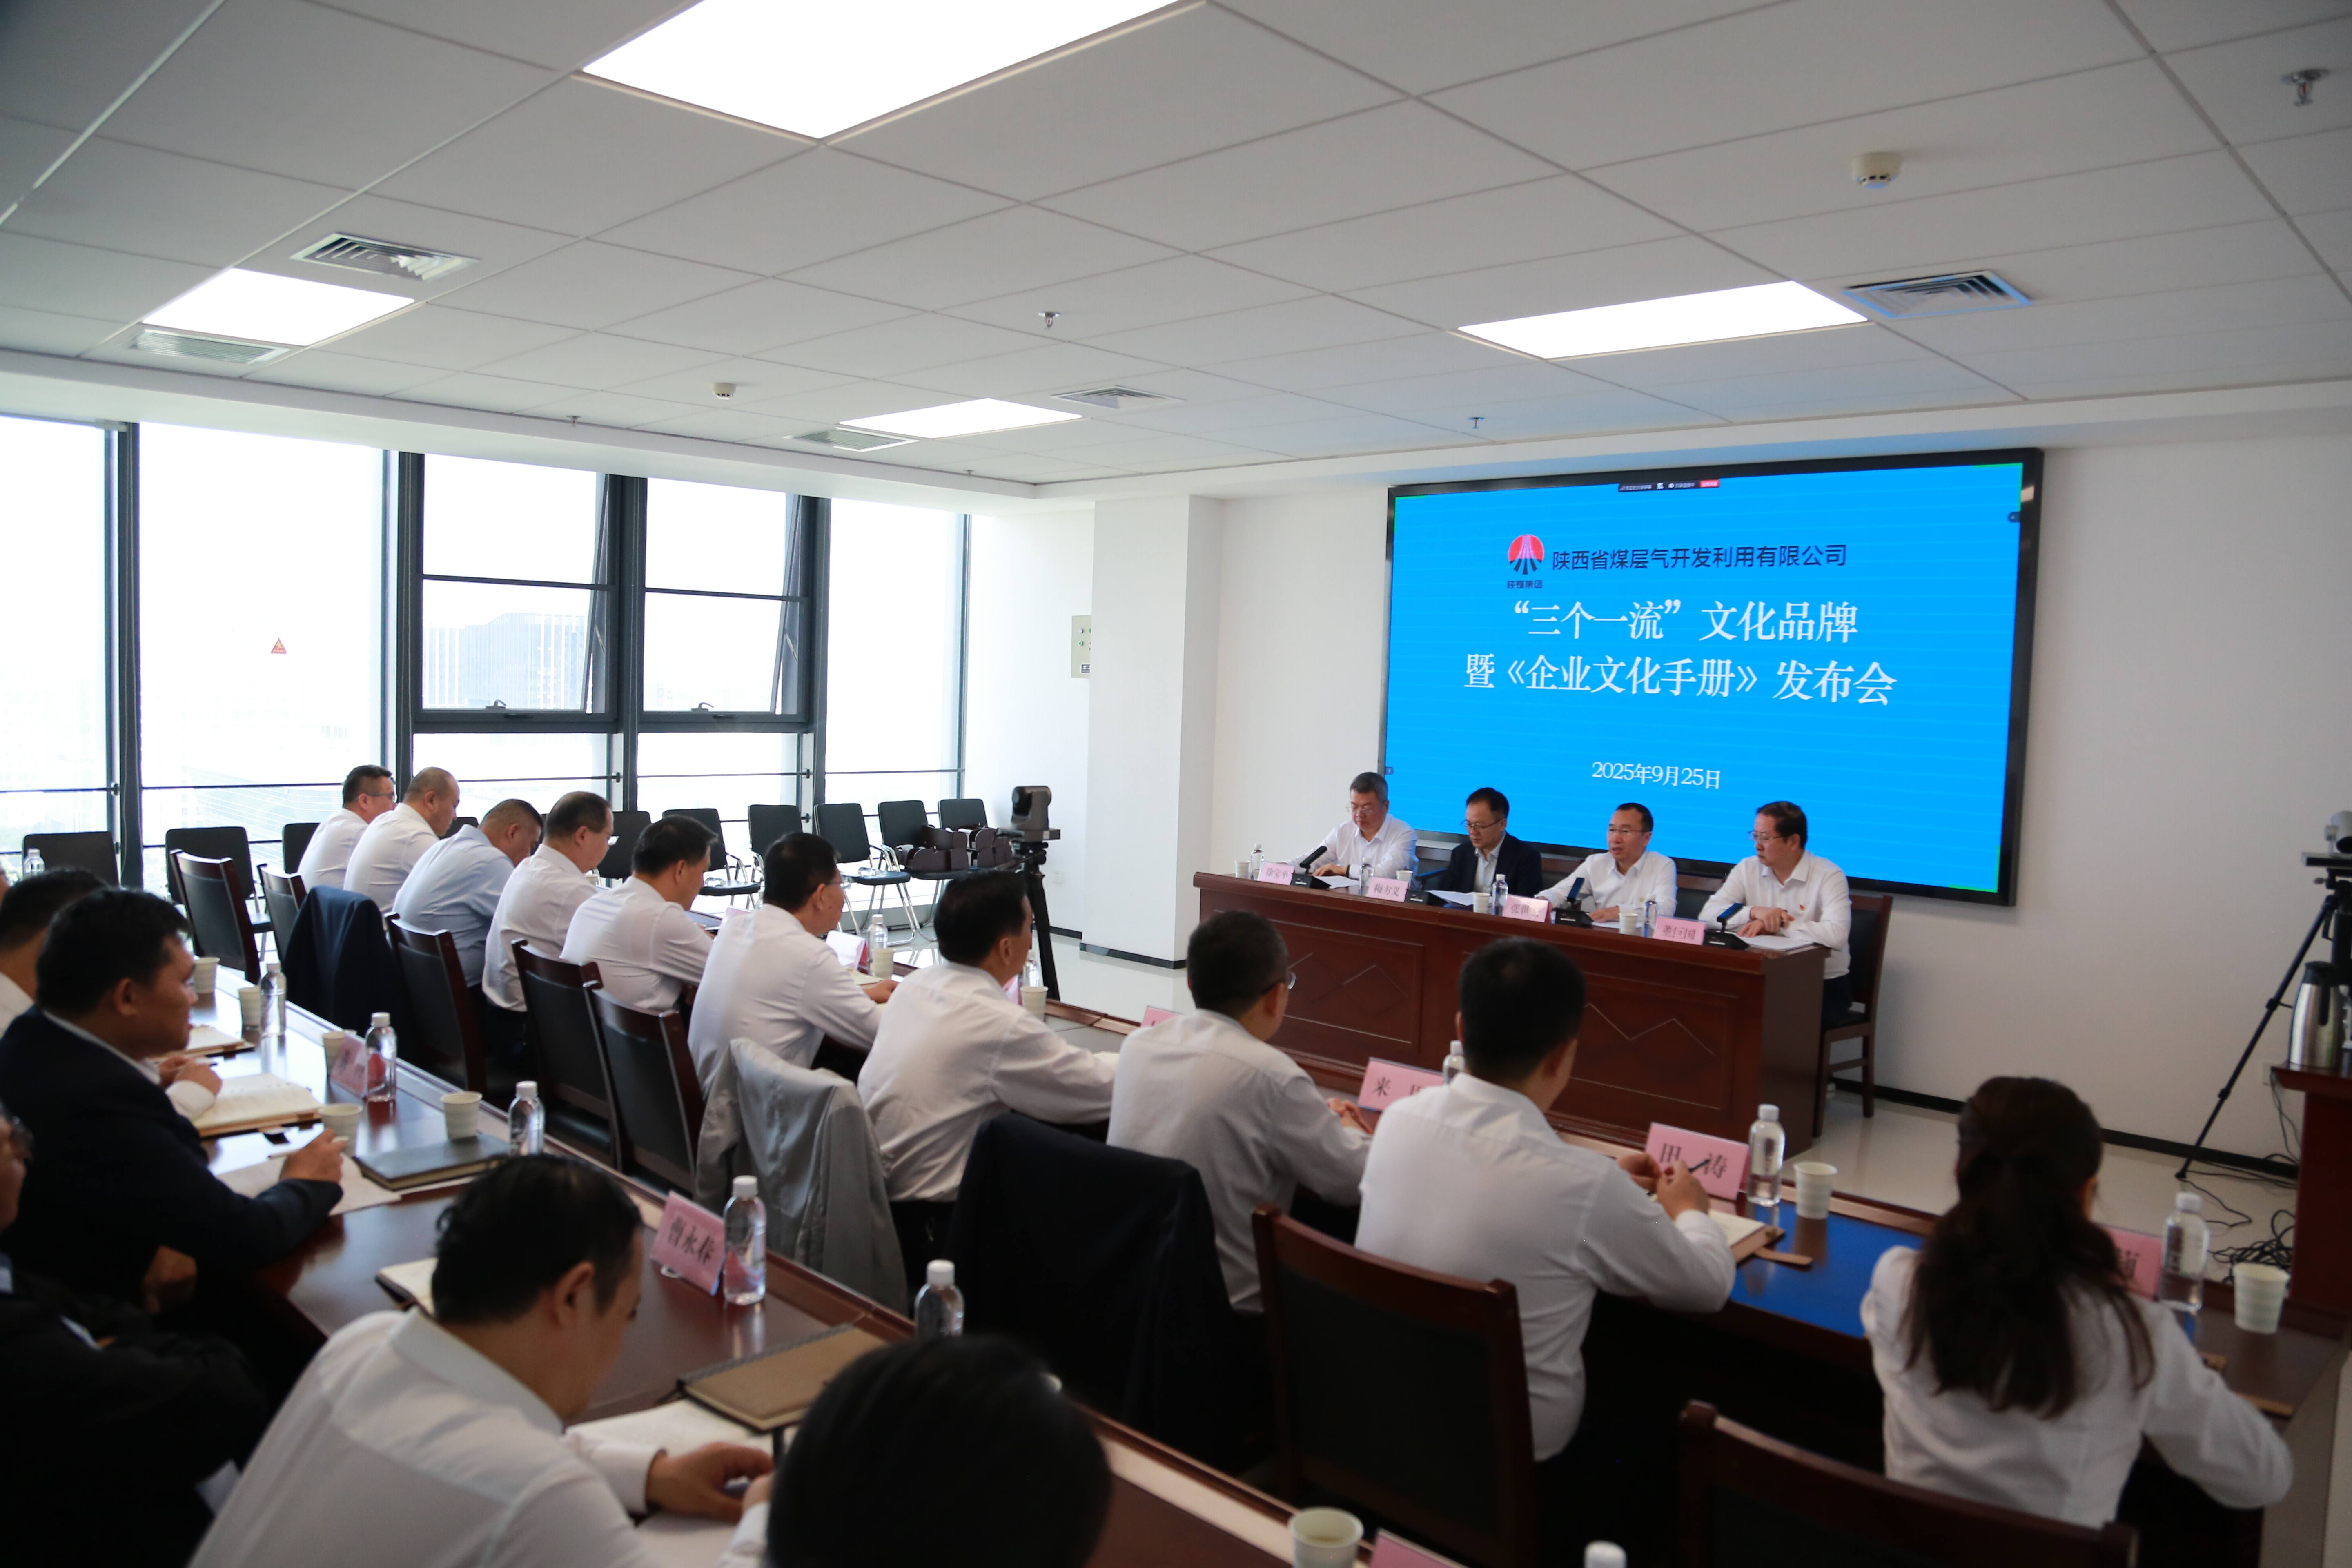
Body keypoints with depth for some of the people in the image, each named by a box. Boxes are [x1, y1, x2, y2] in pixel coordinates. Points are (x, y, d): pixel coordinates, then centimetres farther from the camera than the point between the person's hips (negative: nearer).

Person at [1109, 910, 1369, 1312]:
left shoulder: (1138, 1044, -3)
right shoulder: (1271, 1075, -21)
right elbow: (1356, 1185, -9)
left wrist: (1317, 1117, 20)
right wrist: (1349, 1129, 13)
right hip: (1228, 1303, -6)